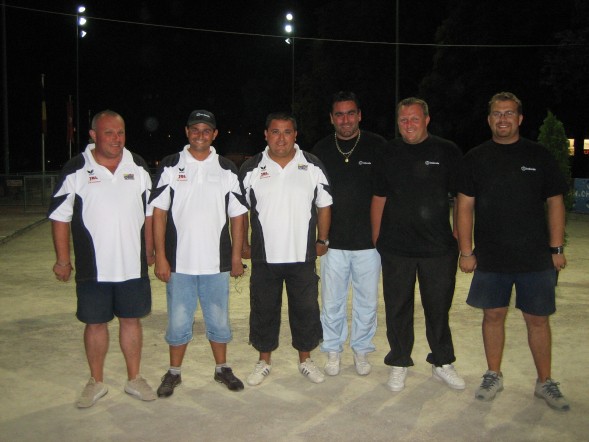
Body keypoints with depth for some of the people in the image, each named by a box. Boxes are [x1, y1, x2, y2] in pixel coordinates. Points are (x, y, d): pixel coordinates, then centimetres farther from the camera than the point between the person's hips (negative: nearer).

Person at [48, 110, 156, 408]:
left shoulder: (137, 166, 4)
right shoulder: (76, 169, -5)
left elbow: (149, 211, 11)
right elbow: (60, 216, -3)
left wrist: (149, 250, 10)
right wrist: (63, 260, -4)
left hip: (133, 265, 2)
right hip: (93, 268, -2)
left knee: (131, 320, 11)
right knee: (95, 323, 9)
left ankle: (134, 379, 25)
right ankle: (96, 382, 25)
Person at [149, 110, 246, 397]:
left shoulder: (227, 169, 5)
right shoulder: (170, 166, 1)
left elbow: (237, 216, 6)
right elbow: (159, 213, -2)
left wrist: (237, 256, 2)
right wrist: (160, 257, -7)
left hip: (216, 263, 1)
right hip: (179, 262, -1)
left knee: (219, 319, 12)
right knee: (178, 320, 8)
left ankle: (222, 368, 29)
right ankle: (174, 372, 25)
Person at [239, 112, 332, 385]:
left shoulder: (312, 166, 0)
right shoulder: (251, 169, 0)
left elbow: (324, 205, 7)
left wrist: (322, 240, 5)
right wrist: (243, 245, 5)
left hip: (303, 257, 0)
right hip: (264, 258, 0)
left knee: (306, 310, 9)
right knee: (263, 311, 10)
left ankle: (305, 360, 29)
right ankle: (264, 362, 28)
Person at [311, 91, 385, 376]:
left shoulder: (377, 146, 0)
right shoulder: (321, 150, 5)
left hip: (369, 241, -1)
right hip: (333, 242, 1)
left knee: (367, 302, 10)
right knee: (332, 302, 8)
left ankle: (361, 350, 28)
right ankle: (333, 350, 26)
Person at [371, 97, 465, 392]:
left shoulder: (447, 152, 1)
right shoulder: (388, 154, 6)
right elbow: (379, 197, 11)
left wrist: (460, 235, -1)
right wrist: (376, 237, 8)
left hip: (439, 247, -1)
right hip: (395, 247, 1)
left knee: (439, 307, 9)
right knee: (398, 308, 8)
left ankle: (442, 363, 26)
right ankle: (399, 364, 23)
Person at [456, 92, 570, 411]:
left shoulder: (538, 155, 3)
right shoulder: (475, 158, 3)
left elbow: (555, 203, 5)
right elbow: (465, 207, 3)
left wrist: (557, 248, -1)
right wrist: (466, 251, -2)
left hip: (536, 257, 0)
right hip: (490, 258, 1)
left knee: (538, 319, 5)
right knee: (493, 315, 8)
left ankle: (545, 382, 21)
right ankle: (493, 376, 25)